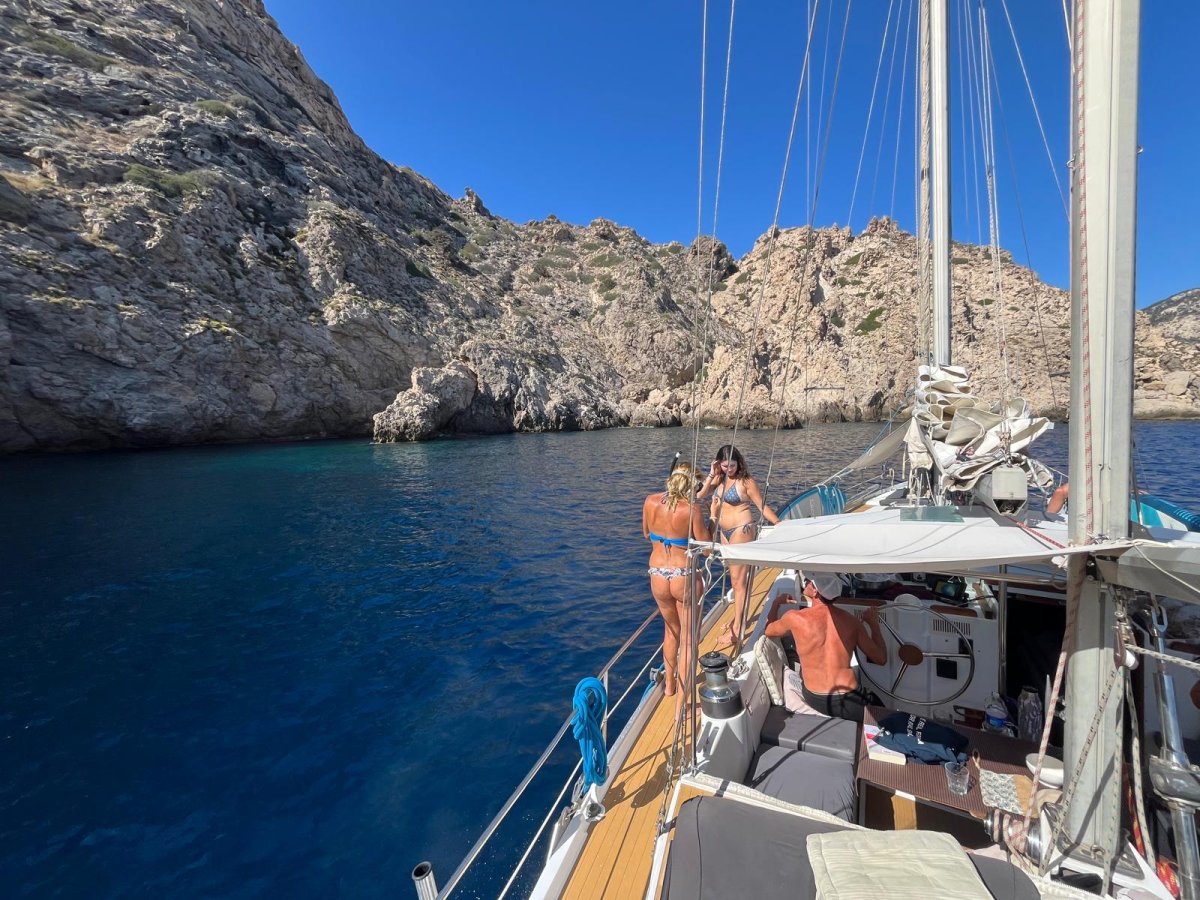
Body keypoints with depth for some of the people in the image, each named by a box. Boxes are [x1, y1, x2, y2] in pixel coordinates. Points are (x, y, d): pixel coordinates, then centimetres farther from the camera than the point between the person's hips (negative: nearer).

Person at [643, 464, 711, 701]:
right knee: (688, 639, 13)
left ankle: (669, 684, 45)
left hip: (657, 577, 4)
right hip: (684, 578, -4)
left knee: (671, 629, 28)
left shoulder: (650, 501, -5)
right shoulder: (691, 509, -18)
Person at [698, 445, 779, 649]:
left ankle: (737, 628, 2)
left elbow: (762, 506, -10)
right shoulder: (719, 479, 5)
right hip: (724, 531, 7)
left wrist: (779, 524, -17)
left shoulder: (746, 482, -13)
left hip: (742, 531, -7)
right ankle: (739, 616, 31)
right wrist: (711, 475, -11)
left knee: (739, 580, -4)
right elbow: (701, 494, -3)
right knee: (734, 577, 17)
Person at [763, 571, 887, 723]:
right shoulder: (852, 620, -7)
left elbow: (768, 631, 9)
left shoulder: (794, 618, -12)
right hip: (849, 702, 0)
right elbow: (881, 659, 3)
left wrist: (777, 602, 24)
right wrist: (873, 622, 15)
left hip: (814, 700, 0)